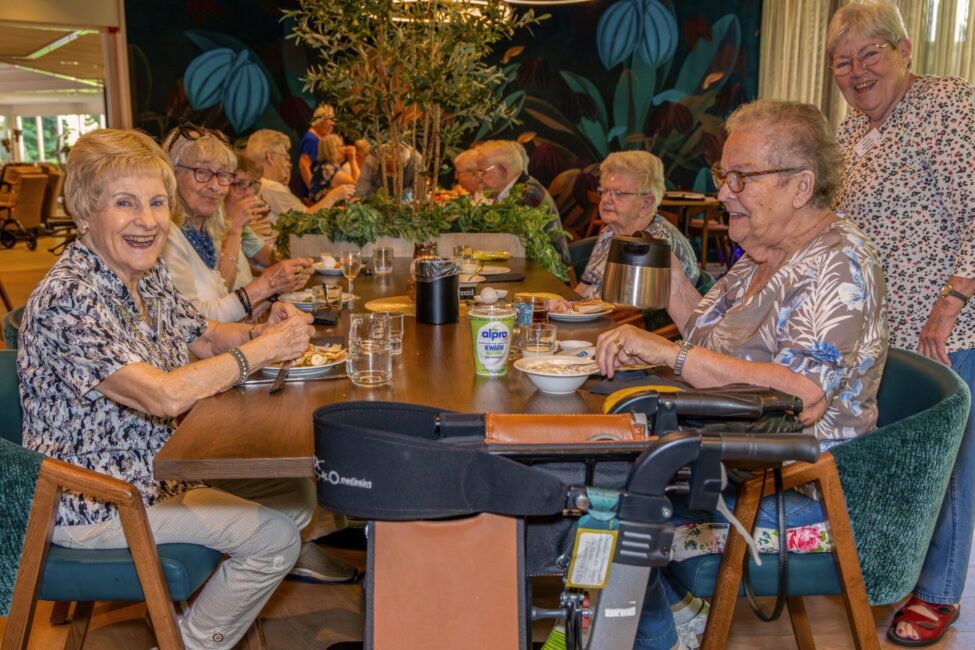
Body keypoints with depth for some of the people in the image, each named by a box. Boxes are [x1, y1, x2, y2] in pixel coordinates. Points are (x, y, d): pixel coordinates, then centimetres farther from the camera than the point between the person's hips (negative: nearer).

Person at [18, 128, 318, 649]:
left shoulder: (147, 275, 0)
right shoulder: (67, 299, -28)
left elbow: (204, 337, 13)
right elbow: (167, 395, -35)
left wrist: (262, 330, -9)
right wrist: (265, 347, -25)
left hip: (160, 466, 9)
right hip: (93, 504, -9)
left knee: (297, 496, 10)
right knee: (273, 536, -14)